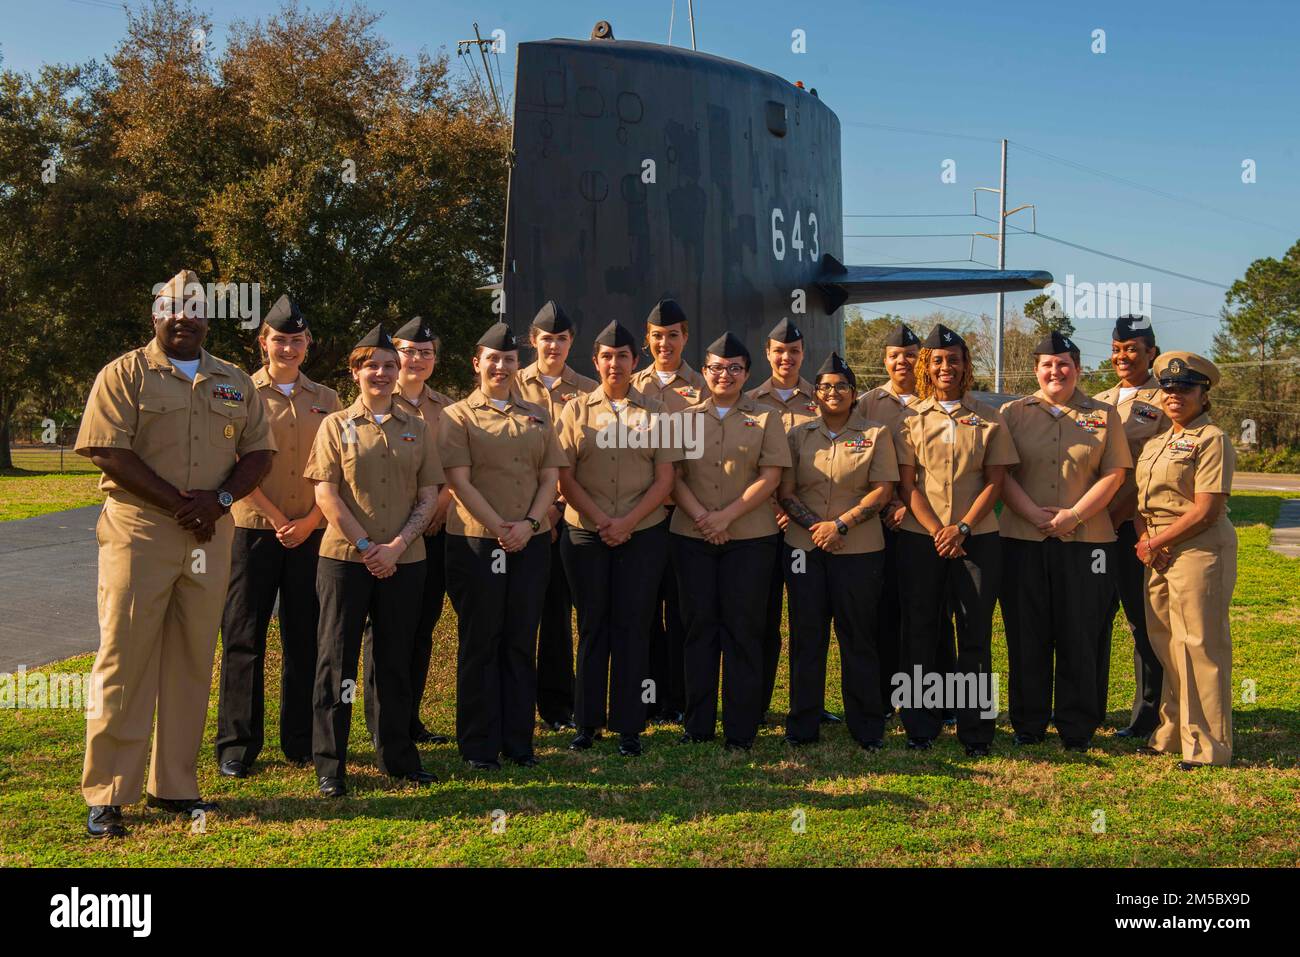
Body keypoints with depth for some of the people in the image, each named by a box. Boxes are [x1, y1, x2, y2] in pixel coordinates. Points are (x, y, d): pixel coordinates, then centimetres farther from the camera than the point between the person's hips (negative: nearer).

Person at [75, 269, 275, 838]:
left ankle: (174, 787, 18)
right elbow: (108, 451, -9)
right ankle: (106, 796, 5)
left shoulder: (235, 383, 14)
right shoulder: (125, 374, 1)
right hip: (138, 531, -4)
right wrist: (178, 503, -14)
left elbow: (259, 452, 11)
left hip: (211, 536, 4)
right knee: (125, 662, -3)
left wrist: (218, 499, -7)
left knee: (192, 662, 8)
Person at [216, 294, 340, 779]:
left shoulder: (325, 399, 11)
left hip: (311, 533, 3)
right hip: (254, 529, -2)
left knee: (305, 639, 7)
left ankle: (301, 740, 18)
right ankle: (236, 745, 10)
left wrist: (309, 521, -6)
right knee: (244, 638, 1)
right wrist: (277, 520, -10)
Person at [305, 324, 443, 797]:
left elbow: (429, 495, 5)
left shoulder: (416, 428, 10)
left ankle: (396, 755, 22)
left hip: (404, 559, 2)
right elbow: (327, 494, -4)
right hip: (345, 557, -2)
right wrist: (366, 547, -10)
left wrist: (396, 546, -8)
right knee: (337, 658, 2)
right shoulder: (336, 425, 3)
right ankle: (329, 764, 10)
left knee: (395, 660, 10)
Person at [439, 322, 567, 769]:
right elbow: (460, 480, -7)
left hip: (531, 543, 4)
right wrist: (499, 528, -16)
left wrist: (530, 523, -8)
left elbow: (550, 477, 8)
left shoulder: (537, 416, 13)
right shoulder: (458, 416, 1)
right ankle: (479, 745, 11)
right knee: (479, 642, 2)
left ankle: (519, 740, 17)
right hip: (475, 542, -4)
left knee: (522, 642, 8)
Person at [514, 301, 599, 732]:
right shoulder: (513, 386, 7)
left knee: (559, 607, 4)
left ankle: (557, 703, 14)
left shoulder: (588, 391, 8)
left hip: (568, 513, 0)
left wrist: (559, 506, -7)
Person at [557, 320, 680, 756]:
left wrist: (625, 523, -11)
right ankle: (587, 722, 16)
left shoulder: (654, 413, 6)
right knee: (592, 626, 6)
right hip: (585, 534, 1)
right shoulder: (576, 410, 7)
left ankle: (629, 727, 9)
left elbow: (664, 480, 1)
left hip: (643, 535, 0)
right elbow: (565, 477, 0)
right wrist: (601, 520, -11)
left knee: (632, 626, 2)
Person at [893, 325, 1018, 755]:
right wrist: (937, 531, -10)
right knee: (921, 631, 4)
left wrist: (961, 528, -11)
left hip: (977, 538, 0)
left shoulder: (989, 418, 6)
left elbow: (995, 480, 1)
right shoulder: (910, 418, 6)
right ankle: (921, 727, 14)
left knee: (975, 634, 1)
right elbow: (908, 483, 1)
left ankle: (976, 731, 9)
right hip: (920, 538, 1)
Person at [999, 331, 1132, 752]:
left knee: (1080, 636, 4)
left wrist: (1072, 517, -12)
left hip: (1085, 541, 0)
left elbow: (1114, 475, 0)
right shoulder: (1013, 413, 8)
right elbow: (1002, 474, 0)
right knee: (1026, 635, 5)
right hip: (1023, 541, 1)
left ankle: (1076, 728, 15)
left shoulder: (1103, 415, 7)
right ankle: (1028, 724, 17)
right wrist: (1035, 515, -13)